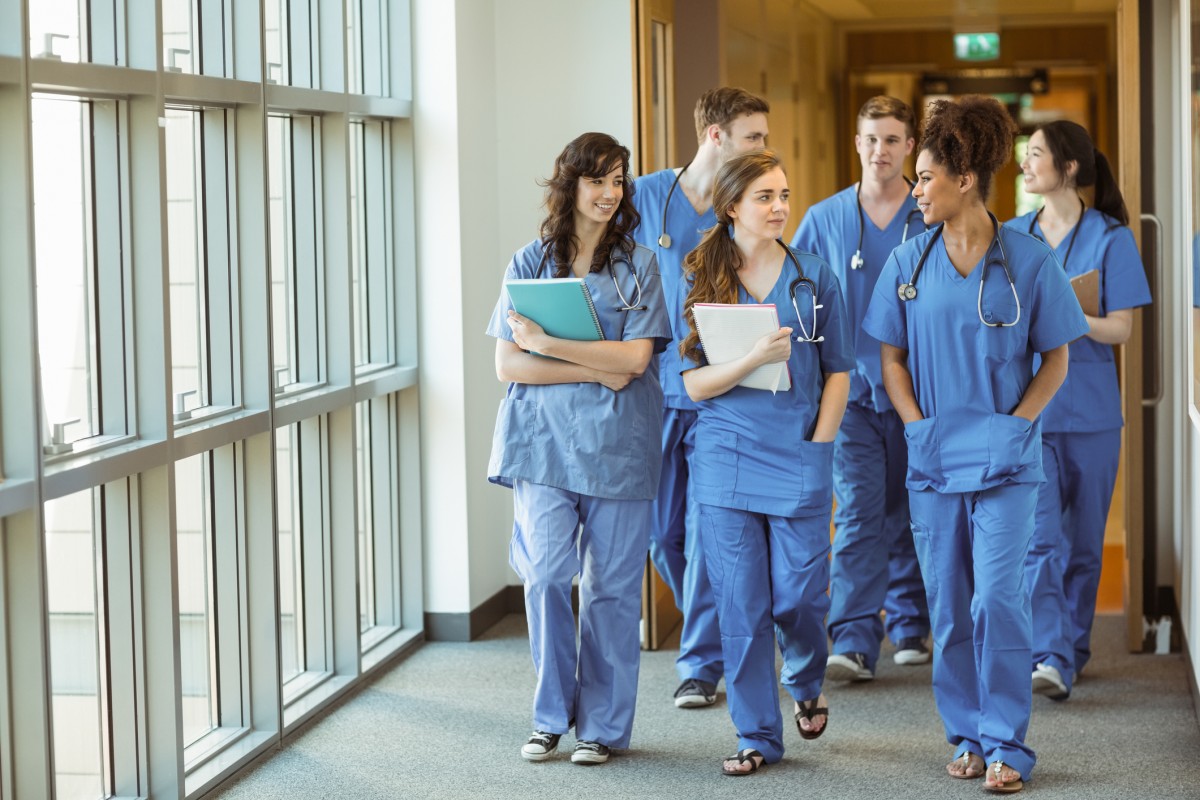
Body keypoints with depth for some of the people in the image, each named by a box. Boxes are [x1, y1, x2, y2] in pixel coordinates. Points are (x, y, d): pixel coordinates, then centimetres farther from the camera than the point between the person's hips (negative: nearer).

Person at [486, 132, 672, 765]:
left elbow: (635, 357, -6)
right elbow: (509, 363, 1)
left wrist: (548, 344, -12)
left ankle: (602, 724, 13)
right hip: (542, 439, 0)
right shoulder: (529, 264, 8)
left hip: (617, 443, 0)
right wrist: (595, 371, -9)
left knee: (610, 585, 2)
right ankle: (551, 715, 7)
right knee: (545, 574, -10)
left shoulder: (637, 266, 5)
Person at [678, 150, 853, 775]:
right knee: (740, 604, 1)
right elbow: (695, 383, -1)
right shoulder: (701, 281, 3)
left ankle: (806, 684, 33)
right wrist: (754, 359, -18)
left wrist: (818, 447, -3)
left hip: (797, 461, 0)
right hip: (726, 462, 0)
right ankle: (757, 734, 13)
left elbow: (837, 372, 7)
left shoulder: (814, 277, 4)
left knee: (798, 599, 0)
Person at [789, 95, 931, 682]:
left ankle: (910, 624, 25)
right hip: (852, 388, 0)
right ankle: (853, 641, -14)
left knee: (910, 512, 10)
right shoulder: (824, 219, 4)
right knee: (858, 512, -10)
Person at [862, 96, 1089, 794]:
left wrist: (1013, 424, -10)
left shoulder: (1029, 260, -4)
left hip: (1005, 460, -3)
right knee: (947, 606, 8)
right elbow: (892, 357, 10)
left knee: (997, 598, -10)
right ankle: (966, 735, 20)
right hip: (933, 458, 3)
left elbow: (1056, 358, 2)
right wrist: (918, 425, -3)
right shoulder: (908, 263, 4)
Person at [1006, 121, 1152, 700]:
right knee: (1038, 538, -11)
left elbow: (1120, 328, -7)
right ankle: (1049, 658, -18)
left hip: (1087, 407, -1)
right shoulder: (1012, 237, 9)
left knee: (1083, 538, 8)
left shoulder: (1111, 239, -2)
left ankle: (1072, 648, 24)